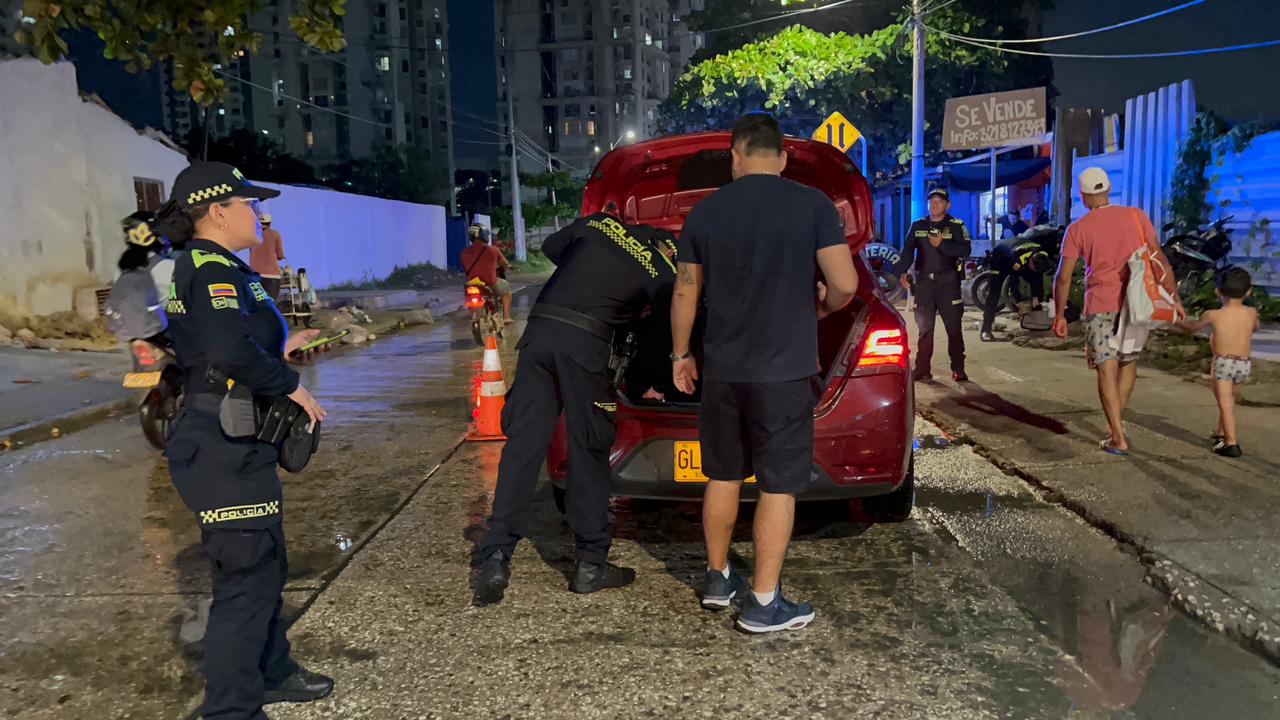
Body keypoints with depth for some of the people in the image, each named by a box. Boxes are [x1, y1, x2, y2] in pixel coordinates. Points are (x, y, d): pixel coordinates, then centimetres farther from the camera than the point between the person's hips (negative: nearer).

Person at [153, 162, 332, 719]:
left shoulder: (200, 266, 16)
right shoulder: (213, 268, -16)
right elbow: (231, 350, -32)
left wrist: (279, 347, 15)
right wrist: (290, 385, -20)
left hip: (231, 444, 11)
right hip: (225, 449, -11)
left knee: (265, 565, 21)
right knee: (246, 576, -3)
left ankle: (270, 673, 38)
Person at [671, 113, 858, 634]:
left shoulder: (704, 212, 3)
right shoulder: (813, 205, -6)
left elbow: (685, 294, 8)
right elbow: (845, 284, -11)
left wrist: (680, 354, 19)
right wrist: (822, 307, 11)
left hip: (722, 369, 4)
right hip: (784, 371, -3)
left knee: (724, 476, 17)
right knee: (779, 486, 5)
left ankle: (717, 579, 30)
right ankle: (764, 604, 9)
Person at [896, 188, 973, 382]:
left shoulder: (956, 226, 3)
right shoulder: (918, 226, 10)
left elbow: (966, 250, -9)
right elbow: (907, 250, 0)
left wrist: (941, 244, -17)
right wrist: (903, 272, -15)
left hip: (948, 282, -2)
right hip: (924, 282, 2)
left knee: (953, 328, -1)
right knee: (925, 328, 5)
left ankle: (958, 369, 5)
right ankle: (922, 369, 10)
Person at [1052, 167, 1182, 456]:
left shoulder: (1078, 229, -3)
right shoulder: (1137, 216, 2)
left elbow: (1063, 277, -5)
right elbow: (1160, 259, 0)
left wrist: (1059, 315, 3)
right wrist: (1174, 297, 5)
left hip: (1100, 307, -3)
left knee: (1107, 370, 0)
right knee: (1128, 363, 20)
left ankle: (1118, 439, -3)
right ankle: (1114, 426, 25)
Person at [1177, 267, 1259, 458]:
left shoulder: (1213, 315, -5)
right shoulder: (1251, 313, 3)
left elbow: (1192, 327, 15)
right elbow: (1257, 327, 28)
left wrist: (1180, 320, 36)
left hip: (1223, 363, -4)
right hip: (1245, 364, 4)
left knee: (1225, 402, -8)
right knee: (1229, 399, 22)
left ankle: (1232, 443, -18)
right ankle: (1221, 433, 37)